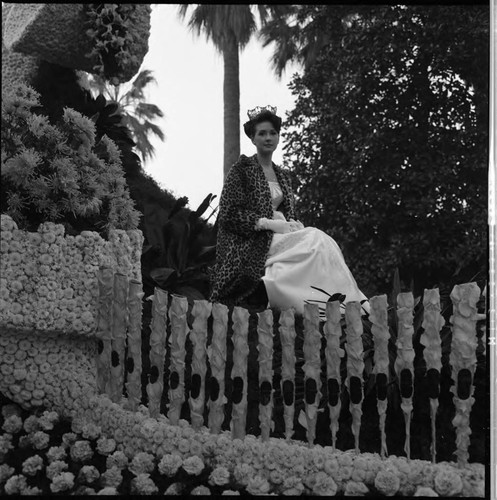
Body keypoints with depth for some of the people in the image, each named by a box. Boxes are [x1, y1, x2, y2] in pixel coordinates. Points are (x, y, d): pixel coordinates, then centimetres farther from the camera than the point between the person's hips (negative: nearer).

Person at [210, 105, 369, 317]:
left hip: (278, 236, 6)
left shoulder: (282, 176, 22)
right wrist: (269, 223, -17)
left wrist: (293, 225, -3)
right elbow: (229, 214, -8)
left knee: (320, 240, -24)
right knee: (316, 240, -27)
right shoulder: (242, 169, 1)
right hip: (252, 245, -6)